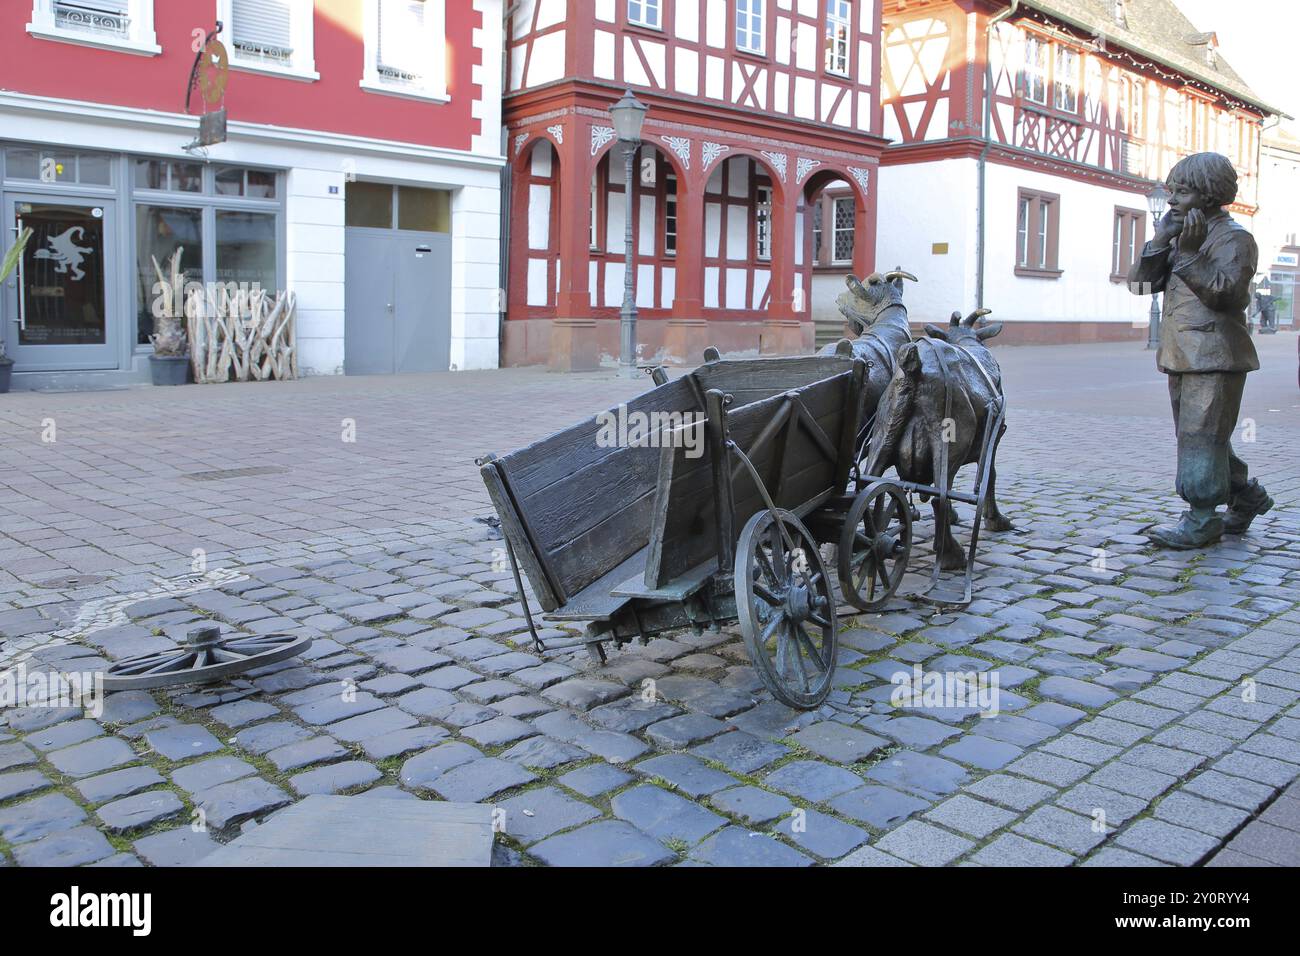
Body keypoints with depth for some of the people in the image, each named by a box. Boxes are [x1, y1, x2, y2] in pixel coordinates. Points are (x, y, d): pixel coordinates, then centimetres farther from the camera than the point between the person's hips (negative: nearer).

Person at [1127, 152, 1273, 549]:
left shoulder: (1233, 238, -6)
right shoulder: (1180, 236, 19)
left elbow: (1225, 292, -19)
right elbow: (1139, 283, 8)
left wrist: (1190, 253, -23)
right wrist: (1161, 242, -4)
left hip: (1215, 356, -9)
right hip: (1183, 356, 9)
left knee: (1201, 435, -10)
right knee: (1200, 437, 15)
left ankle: (1201, 522, -5)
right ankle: (1246, 496, 32)